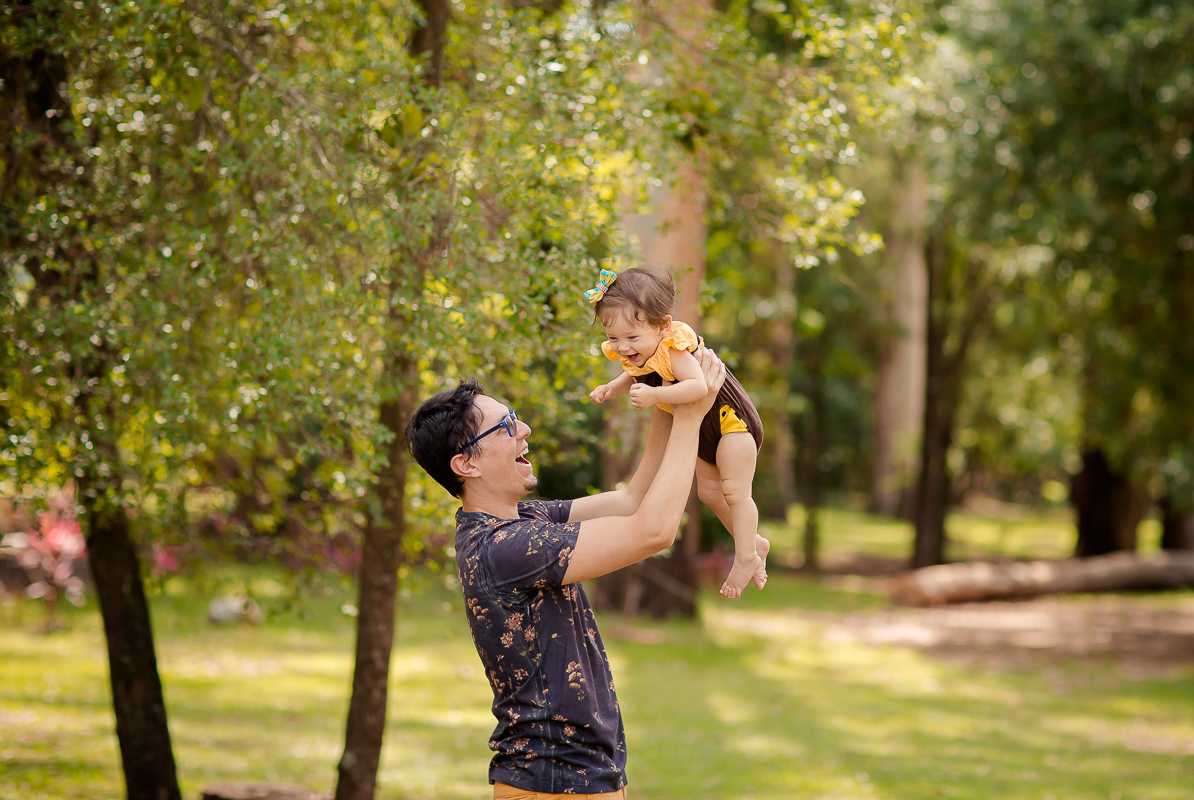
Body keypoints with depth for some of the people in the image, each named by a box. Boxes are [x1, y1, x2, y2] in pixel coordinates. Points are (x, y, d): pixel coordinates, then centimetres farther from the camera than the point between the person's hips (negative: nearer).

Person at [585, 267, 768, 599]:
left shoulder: (673, 349, -36)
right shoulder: (635, 356, -9)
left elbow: (697, 385, -50)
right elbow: (634, 378, 13)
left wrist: (655, 396, -57)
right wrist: (611, 388, -6)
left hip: (731, 420, -9)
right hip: (703, 430, 10)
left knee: (734, 491, -9)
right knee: (709, 491, 15)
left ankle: (746, 558, 1)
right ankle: (755, 542, 30)